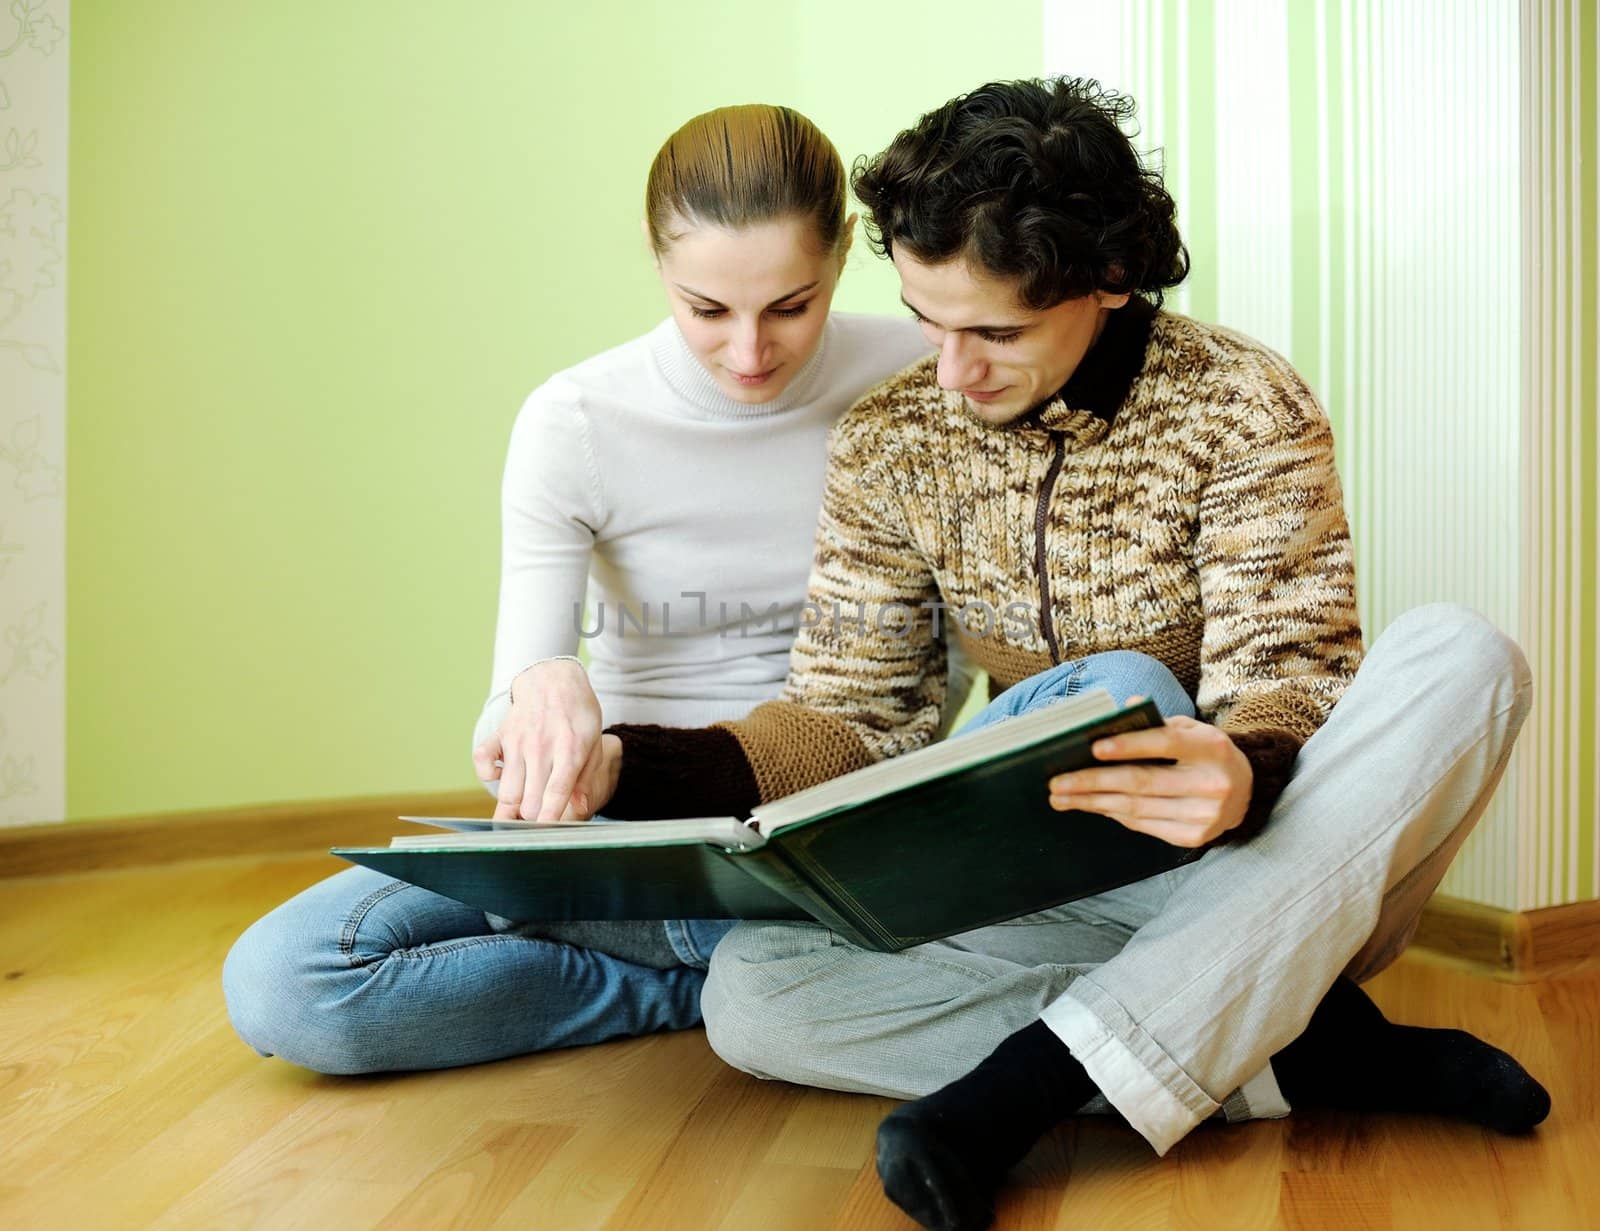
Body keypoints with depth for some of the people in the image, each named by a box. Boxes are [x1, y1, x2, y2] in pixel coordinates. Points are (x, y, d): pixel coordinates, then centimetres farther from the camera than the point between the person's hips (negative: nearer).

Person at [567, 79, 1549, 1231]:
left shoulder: (1245, 409, -10)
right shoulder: (889, 444, -1)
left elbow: (1282, 690, -15)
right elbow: (854, 713, -1)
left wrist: (1240, 777, -40)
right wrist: (627, 768, -18)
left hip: (1258, 865, -1)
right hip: (1052, 888, 2)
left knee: (1463, 657, -29)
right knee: (751, 992, -22)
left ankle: (1035, 1073, -31)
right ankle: (1307, 1051, -22)